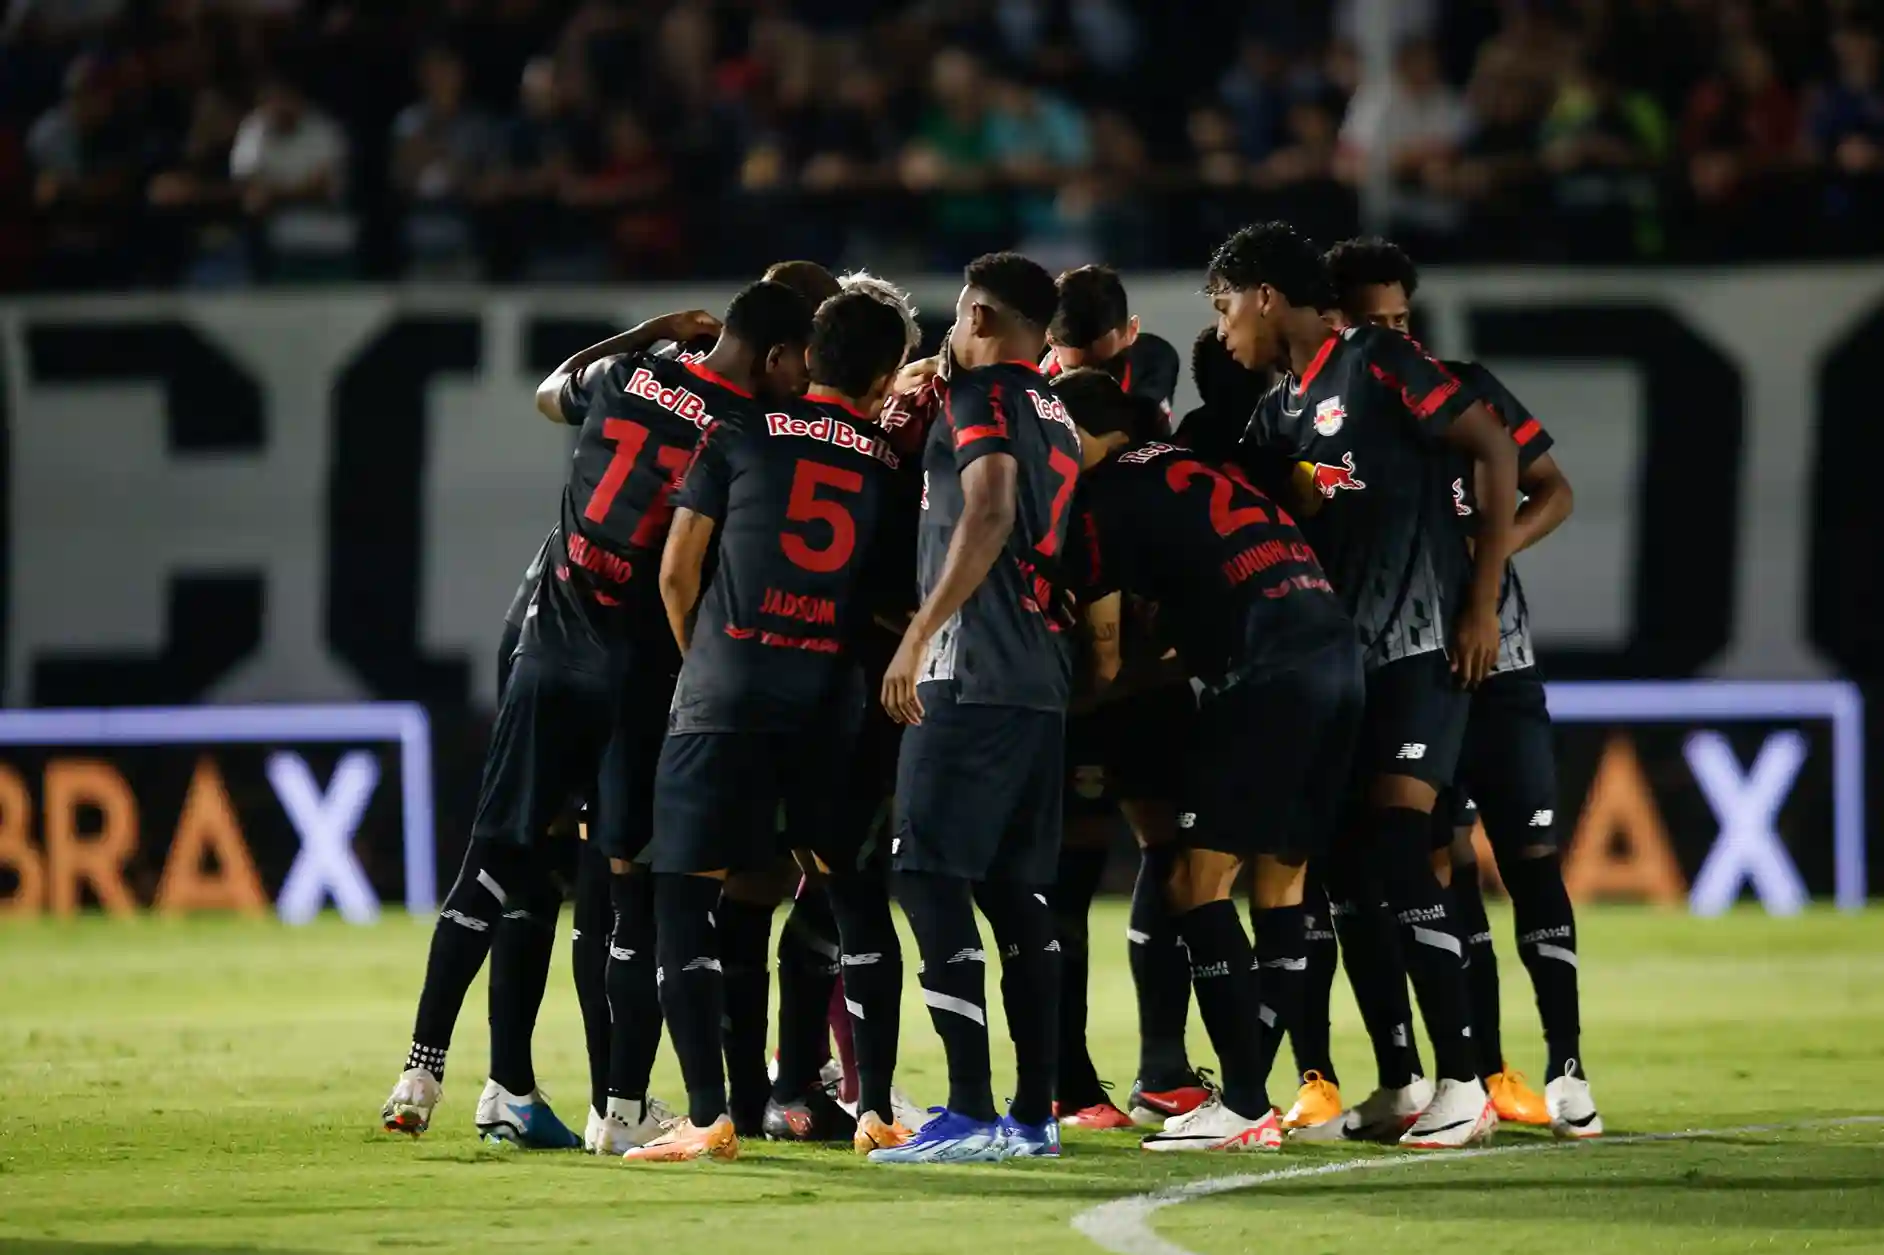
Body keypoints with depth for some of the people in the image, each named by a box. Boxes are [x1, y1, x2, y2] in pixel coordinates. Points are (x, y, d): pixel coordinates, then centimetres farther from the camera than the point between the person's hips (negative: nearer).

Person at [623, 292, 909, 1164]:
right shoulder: (890, 465, 9)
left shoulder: (738, 434, 4)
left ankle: (707, 1117, -10)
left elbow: (677, 574, 5)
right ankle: (877, 1108, 15)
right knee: (857, 898, 17)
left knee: (685, 898, 1)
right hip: (833, 700, 3)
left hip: (726, 698, -2)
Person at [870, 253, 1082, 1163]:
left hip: (973, 676, -9)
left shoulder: (981, 395, -6)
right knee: (1014, 888, 11)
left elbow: (988, 515, -21)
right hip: (1044, 678, 9)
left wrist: (919, 635, -24)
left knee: (929, 875, -9)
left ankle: (971, 1113, -17)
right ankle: (1033, 1115, 9)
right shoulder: (1057, 417, 20)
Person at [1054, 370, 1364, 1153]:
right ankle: (1248, 1096, 13)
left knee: (1199, 884, -4)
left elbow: (1106, 654, 11)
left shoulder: (1105, 495, 4)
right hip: (1335, 642, 8)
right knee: (1279, 886, 12)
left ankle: (1243, 1107, -10)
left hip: (1265, 671, -8)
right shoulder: (1199, 467, 26)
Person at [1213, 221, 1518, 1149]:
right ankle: (1400, 1087, 11)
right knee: (1346, 869, 4)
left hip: (1421, 648, -8)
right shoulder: (1278, 413, 15)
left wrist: (1482, 604, -12)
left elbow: (1495, 451, -10)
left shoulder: (1377, 364, -8)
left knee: (1396, 854, -14)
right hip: (1336, 654, 8)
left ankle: (1463, 1084, -11)